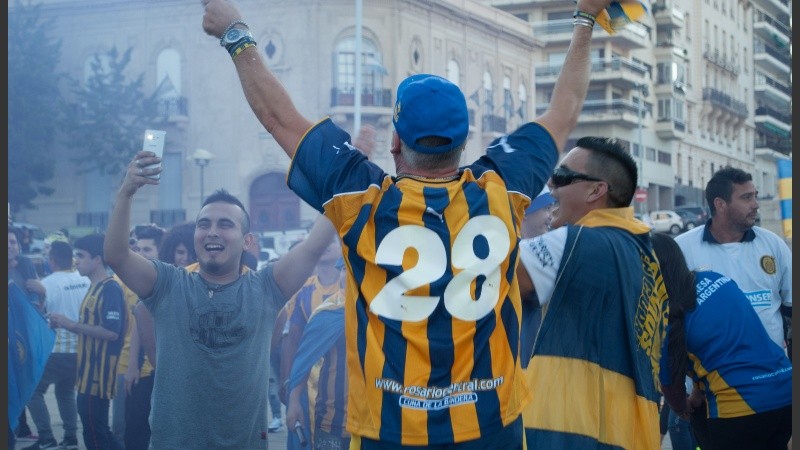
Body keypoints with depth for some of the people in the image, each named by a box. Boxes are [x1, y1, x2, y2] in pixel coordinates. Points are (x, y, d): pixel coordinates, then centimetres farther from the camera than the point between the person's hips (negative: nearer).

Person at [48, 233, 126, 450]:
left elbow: (111, 332, -24)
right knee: (98, 431, 15)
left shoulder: (110, 289, -15)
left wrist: (71, 324, -19)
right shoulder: (95, 288, 15)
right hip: (89, 374, 10)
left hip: (99, 375, -10)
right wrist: (66, 324, 7)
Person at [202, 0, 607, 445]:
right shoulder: (500, 192, -5)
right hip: (491, 425, 2)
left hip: (391, 430, -1)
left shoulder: (365, 202, -9)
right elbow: (564, 114, 10)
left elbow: (280, 117, 1)